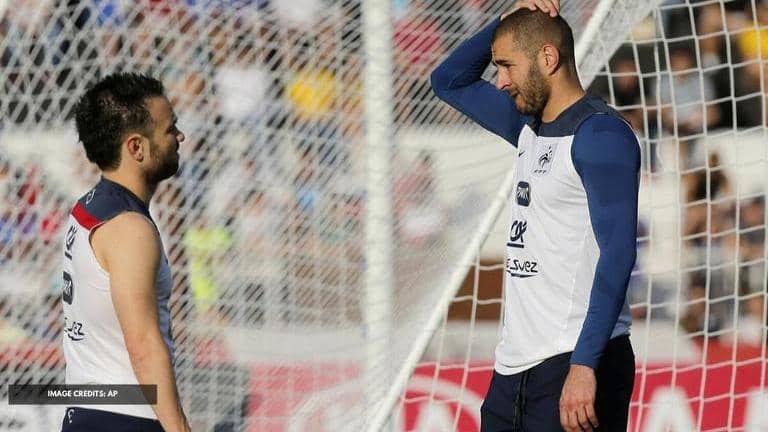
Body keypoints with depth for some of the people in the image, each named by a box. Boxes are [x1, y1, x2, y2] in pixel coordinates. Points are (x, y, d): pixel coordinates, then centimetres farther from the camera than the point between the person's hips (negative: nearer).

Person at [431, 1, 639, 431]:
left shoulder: (600, 134, -11)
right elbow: (450, 82, 28)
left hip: (576, 365, -9)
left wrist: (584, 366, -26)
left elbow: (617, 253, -19)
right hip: (515, 367, 9)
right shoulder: (531, 128, 15)